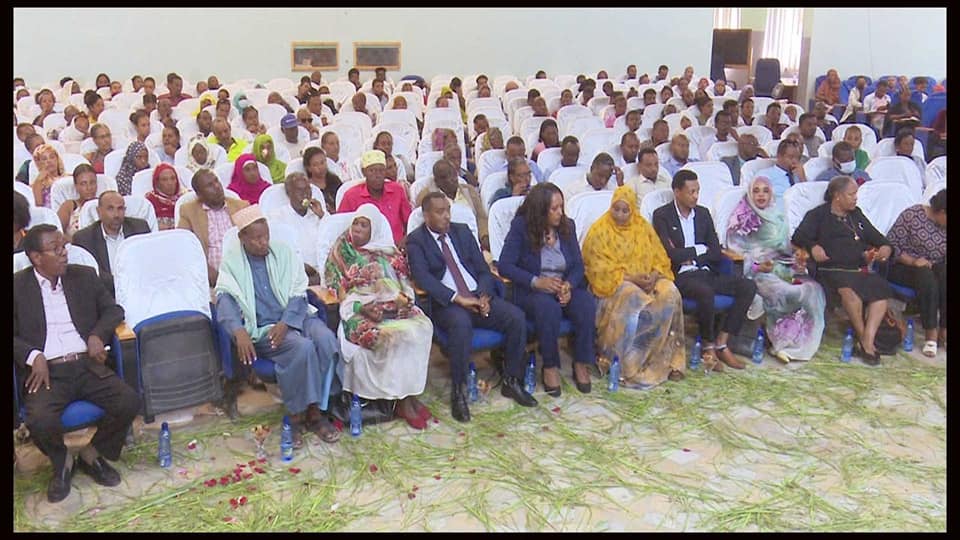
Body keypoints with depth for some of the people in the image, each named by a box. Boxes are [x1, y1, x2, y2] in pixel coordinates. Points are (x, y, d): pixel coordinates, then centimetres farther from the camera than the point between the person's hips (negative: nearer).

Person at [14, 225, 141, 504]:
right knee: (40, 421, -30)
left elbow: (113, 309, 16)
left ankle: (92, 454, 8)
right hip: (46, 371, -3)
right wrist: (34, 356, -17)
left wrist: (98, 335, -3)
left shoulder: (84, 276, 14)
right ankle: (61, 463, 6)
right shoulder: (18, 286, 4)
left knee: (129, 402, -20)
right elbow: (16, 337, 1)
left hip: (87, 365, 3)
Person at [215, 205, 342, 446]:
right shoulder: (232, 260, 5)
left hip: (294, 318, 3)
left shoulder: (283, 252, 10)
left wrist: (285, 323, -15)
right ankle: (297, 415, -17)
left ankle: (315, 411, -16)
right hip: (260, 328, -3)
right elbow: (225, 298, -9)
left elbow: (299, 294, 4)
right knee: (302, 347, -31)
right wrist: (239, 331, -28)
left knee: (326, 340, -27)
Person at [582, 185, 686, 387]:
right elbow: (600, 268, -11)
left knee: (671, 294, -24)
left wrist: (654, 274, -14)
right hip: (614, 283, -4)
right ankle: (630, 364, -23)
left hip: (647, 280, 4)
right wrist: (631, 278, -20)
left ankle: (668, 360, -17)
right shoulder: (599, 230, -5)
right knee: (635, 301, -35)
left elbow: (659, 257, 9)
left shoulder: (642, 226, 10)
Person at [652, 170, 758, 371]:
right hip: (680, 276, -6)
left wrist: (688, 256, -5)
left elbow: (716, 252, 10)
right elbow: (670, 254, -12)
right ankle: (708, 346, -14)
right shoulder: (662, 215, 0)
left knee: (748, 286, -15)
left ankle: (721, 344, -13)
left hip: (705, 272, 6)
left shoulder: (703, 213, 17)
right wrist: (700, 250, 0)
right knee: (706, 292, -36)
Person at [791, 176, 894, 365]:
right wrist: (812, 247, -20)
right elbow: (798, 237, 0)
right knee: (849, 289, -37)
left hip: (860, 268, 6)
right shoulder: (818, 215, 10)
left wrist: (886, 247, 8)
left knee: (881, 289, -24)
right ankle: (863, 340, -22)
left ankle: (868, 340, -26)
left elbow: (874, 236, 29)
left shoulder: (856, 214, 28)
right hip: (832, 270, -6)